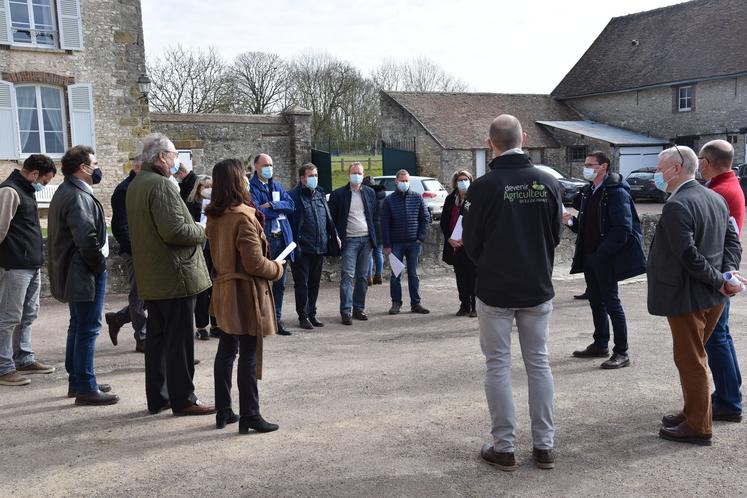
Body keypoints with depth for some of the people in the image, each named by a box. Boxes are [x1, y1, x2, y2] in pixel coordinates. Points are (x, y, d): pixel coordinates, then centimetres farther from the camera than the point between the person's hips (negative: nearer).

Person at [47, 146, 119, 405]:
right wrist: (100, 265, -14)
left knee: (78, 327, 18)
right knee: (88, 329, -4)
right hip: (86, 274, -11)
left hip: (74, 273, 11)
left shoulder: (65, 191, 14)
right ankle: (86, 388, 2)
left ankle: (76, 381, 28)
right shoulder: (78, 197, -19)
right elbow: (86, 239, -25)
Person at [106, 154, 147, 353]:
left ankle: (117, 318, 28)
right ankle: (143, 340, 10)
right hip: (135, 253, -8)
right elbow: (119, 226, -16)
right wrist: (134, 250, -20)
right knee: (139, 295, 0)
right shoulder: (124, 190, -10)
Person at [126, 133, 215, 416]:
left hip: (150, 277, 10)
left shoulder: (135, 185, 14)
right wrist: (201, 232, -7)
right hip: (174, 275, -10)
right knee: (180, 340, -2)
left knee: (157, 337, 15)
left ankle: (157, 397, 23)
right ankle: (183, 400, 6)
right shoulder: (160, 185, -17)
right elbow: (174, 230, -25)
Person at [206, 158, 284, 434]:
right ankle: (249, 415, 7)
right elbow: (254, 263, -21)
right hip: (246, 293, -8)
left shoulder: (213, 216, 6)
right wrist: (277, 267, -2)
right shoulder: (243, 217, -19)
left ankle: (223, 411, 25)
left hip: (223, 291, 8)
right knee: (249, 356, -1)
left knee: (226, 351, 15)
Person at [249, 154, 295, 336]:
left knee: (279, 284, 11)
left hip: (281, 239, 7)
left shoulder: (277, 185, 16)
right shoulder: (251, 188, -4)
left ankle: (277, 320, 20)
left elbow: (290, 205, 3)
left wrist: (271, 205, -11)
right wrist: (280, 210, -7)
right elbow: (257, 212, -18)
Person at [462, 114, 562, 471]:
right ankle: (544, 447, 18)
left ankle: (504, 448, 13)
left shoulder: (482, 187, -15)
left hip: (495, 290, -3)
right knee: (539, 363, 13)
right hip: (538, 288, 3)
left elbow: (470, 244, -5)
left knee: (498, 365, 7)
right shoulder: (548, 183, -5)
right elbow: (555, 236, 5)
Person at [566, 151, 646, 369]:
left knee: (611, 303, -4)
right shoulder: (588, 192, 13)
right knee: (596, 301, 16)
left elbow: (622, 229, -19)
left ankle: (621, 353, 4)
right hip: (589, 257, 8)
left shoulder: (616, 192, -13)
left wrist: (601, 253, -20)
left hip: (606, 258, -8)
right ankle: (600, 345, 28)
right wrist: (572, 221, -1)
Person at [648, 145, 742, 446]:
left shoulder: (676, 206, -20)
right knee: (695, 356, 20)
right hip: (712, 297, 9)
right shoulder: (716, 199, 9)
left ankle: (697, 427, 14)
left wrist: (719, 281, -15)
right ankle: (693, 413, 33)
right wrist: (727, 273, -4)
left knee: (691, 361, 3)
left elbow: (688, 255, -26)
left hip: (687, 296, -9)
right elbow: (733, 242, 9)